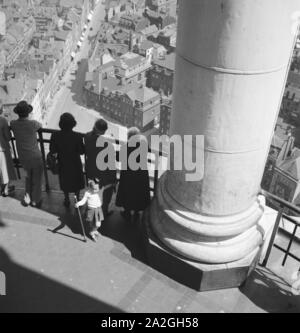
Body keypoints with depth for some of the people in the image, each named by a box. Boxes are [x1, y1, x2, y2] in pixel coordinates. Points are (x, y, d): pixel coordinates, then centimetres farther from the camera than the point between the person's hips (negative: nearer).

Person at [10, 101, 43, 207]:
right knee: (37, 179, 16)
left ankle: (27, 198, 27)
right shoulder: (33, 124, -22)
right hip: (35, 156, -4)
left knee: (28, 175, 30)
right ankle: (35, 201, 30)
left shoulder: (13, 124, -11)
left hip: (22, 157, 4)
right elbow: (40, 126, 1)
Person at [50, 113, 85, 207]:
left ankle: (67, 200, 43)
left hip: (62, 163, 1)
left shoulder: (55, 136, -23)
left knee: (65, 182, 26)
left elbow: (52, 151, -14)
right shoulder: (77, 136, -27)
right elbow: (82, 151, -17)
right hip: (75, 164, -1)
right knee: (77, 182, 24)